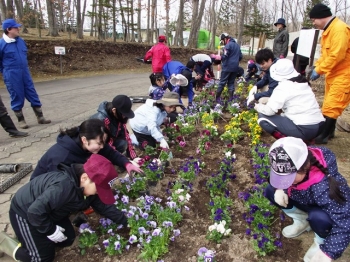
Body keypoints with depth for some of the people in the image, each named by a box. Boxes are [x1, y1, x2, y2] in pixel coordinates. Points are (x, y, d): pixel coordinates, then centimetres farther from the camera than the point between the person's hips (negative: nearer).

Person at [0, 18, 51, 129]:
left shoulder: (21, 41, 7)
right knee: (17, 98, 3)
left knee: (33, 95, 7)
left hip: (25, 72, 5)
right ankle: (21, 120, 17)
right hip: (12, 75, -5)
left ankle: (40, 117, 16)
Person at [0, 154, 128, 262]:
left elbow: (104, 205, -1)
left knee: (68, 240, 8)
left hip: (49, 211, 9)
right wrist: (51, 230, -24)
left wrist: (125, 221, -2)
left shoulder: (87, 186, -11)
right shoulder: (64, 186, -41)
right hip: (25, 212, -8)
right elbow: (35, 210, -39)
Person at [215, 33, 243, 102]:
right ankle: (231, 98, 9)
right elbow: (240, 56, 18)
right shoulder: (237, 45, 16)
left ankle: (217, 98, 0)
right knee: (231, 82, 12)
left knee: (222, 82, -3)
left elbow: (224, 56, -17)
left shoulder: (228, 45, -10)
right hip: (235, 67, 7)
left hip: (227, 67, -7)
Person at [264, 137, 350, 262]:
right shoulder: (289, 168, -26)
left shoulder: (324, 186, -44)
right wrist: (279, 189, -25)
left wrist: (328, 252, -38)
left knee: (318, 218, -39)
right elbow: (277, 177, -3)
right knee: (270, 191, -10)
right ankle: (302, 221, 9)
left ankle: (321, 241, -2)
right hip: (306, 201, 6)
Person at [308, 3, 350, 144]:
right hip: (333, 74, 10)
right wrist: (316, 66, 4)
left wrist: (319, 70, -20)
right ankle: (329, 132, 26)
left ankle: (324, 136, -4)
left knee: (331, 107, -10)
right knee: (329, 105, 15)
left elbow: (337, 55, -25)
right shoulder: (328, 30, 13)